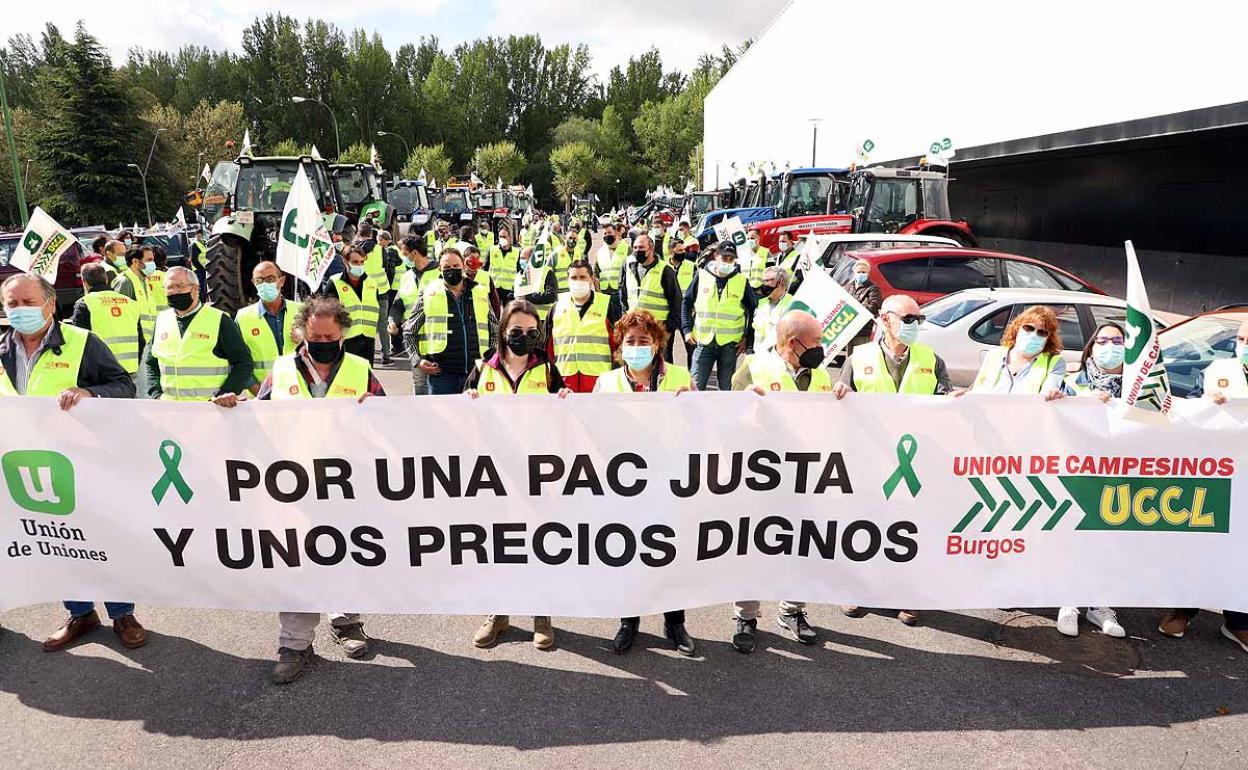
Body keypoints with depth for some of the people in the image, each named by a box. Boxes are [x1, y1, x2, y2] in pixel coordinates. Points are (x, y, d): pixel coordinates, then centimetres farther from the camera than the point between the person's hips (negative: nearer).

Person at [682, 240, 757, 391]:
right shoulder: (702, 275, 1)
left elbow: (753, 309, 9)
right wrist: (687, 329, 0)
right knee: (696, 385, 1)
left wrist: (747, 338, 2)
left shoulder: (742, 281, 1)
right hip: (703, 341, 0)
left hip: (730, 343, 0)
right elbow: (687, 302, 9)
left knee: (727, 387, 8)